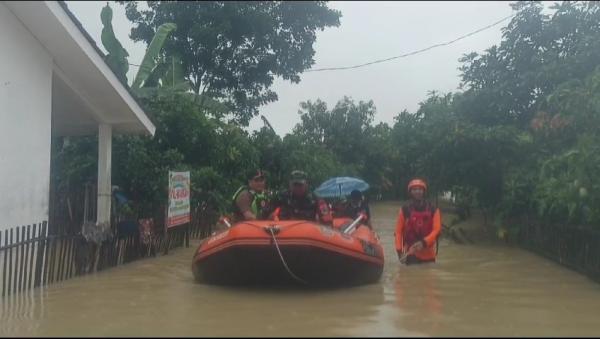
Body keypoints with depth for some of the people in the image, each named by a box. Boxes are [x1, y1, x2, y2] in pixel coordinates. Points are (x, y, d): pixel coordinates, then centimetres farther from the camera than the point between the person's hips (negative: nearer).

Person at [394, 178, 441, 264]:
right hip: (411, 253, -1)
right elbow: (398, 231, 1)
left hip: (428, 255, 2)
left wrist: (424, 242, -23)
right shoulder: (405, 210, 1)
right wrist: (399, 251, -10)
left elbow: (436, 230, -7)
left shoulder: (433, 210, 2)